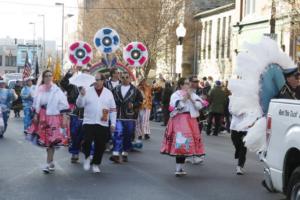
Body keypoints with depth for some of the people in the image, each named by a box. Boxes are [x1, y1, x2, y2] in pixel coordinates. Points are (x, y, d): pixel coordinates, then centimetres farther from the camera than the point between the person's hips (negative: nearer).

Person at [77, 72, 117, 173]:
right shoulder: (88, 91, 3)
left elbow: (113, 110, 10)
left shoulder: (108, 93, 8)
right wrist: (81, 95, -20)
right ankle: (87, 157, 12)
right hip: (89, 123, -2)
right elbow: (79, 105, -3)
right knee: (87, 141, -15)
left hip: (103, 124, 2)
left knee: (100, 145, 4)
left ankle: (95, 164, 19)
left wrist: (113, 123, 5)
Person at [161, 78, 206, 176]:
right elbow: (176, 106, -17)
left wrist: (191, 99, -8)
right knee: (179, 144, -11)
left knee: (186, 144, 5)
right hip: (179, 121, -5)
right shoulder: (175, 95, -1)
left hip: (190, 120, 5)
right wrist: (184, 98, -13)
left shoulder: (193, 95, 13)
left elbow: (199, 106, 2)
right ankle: (178, 169, -7)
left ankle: (180, 168, 15)